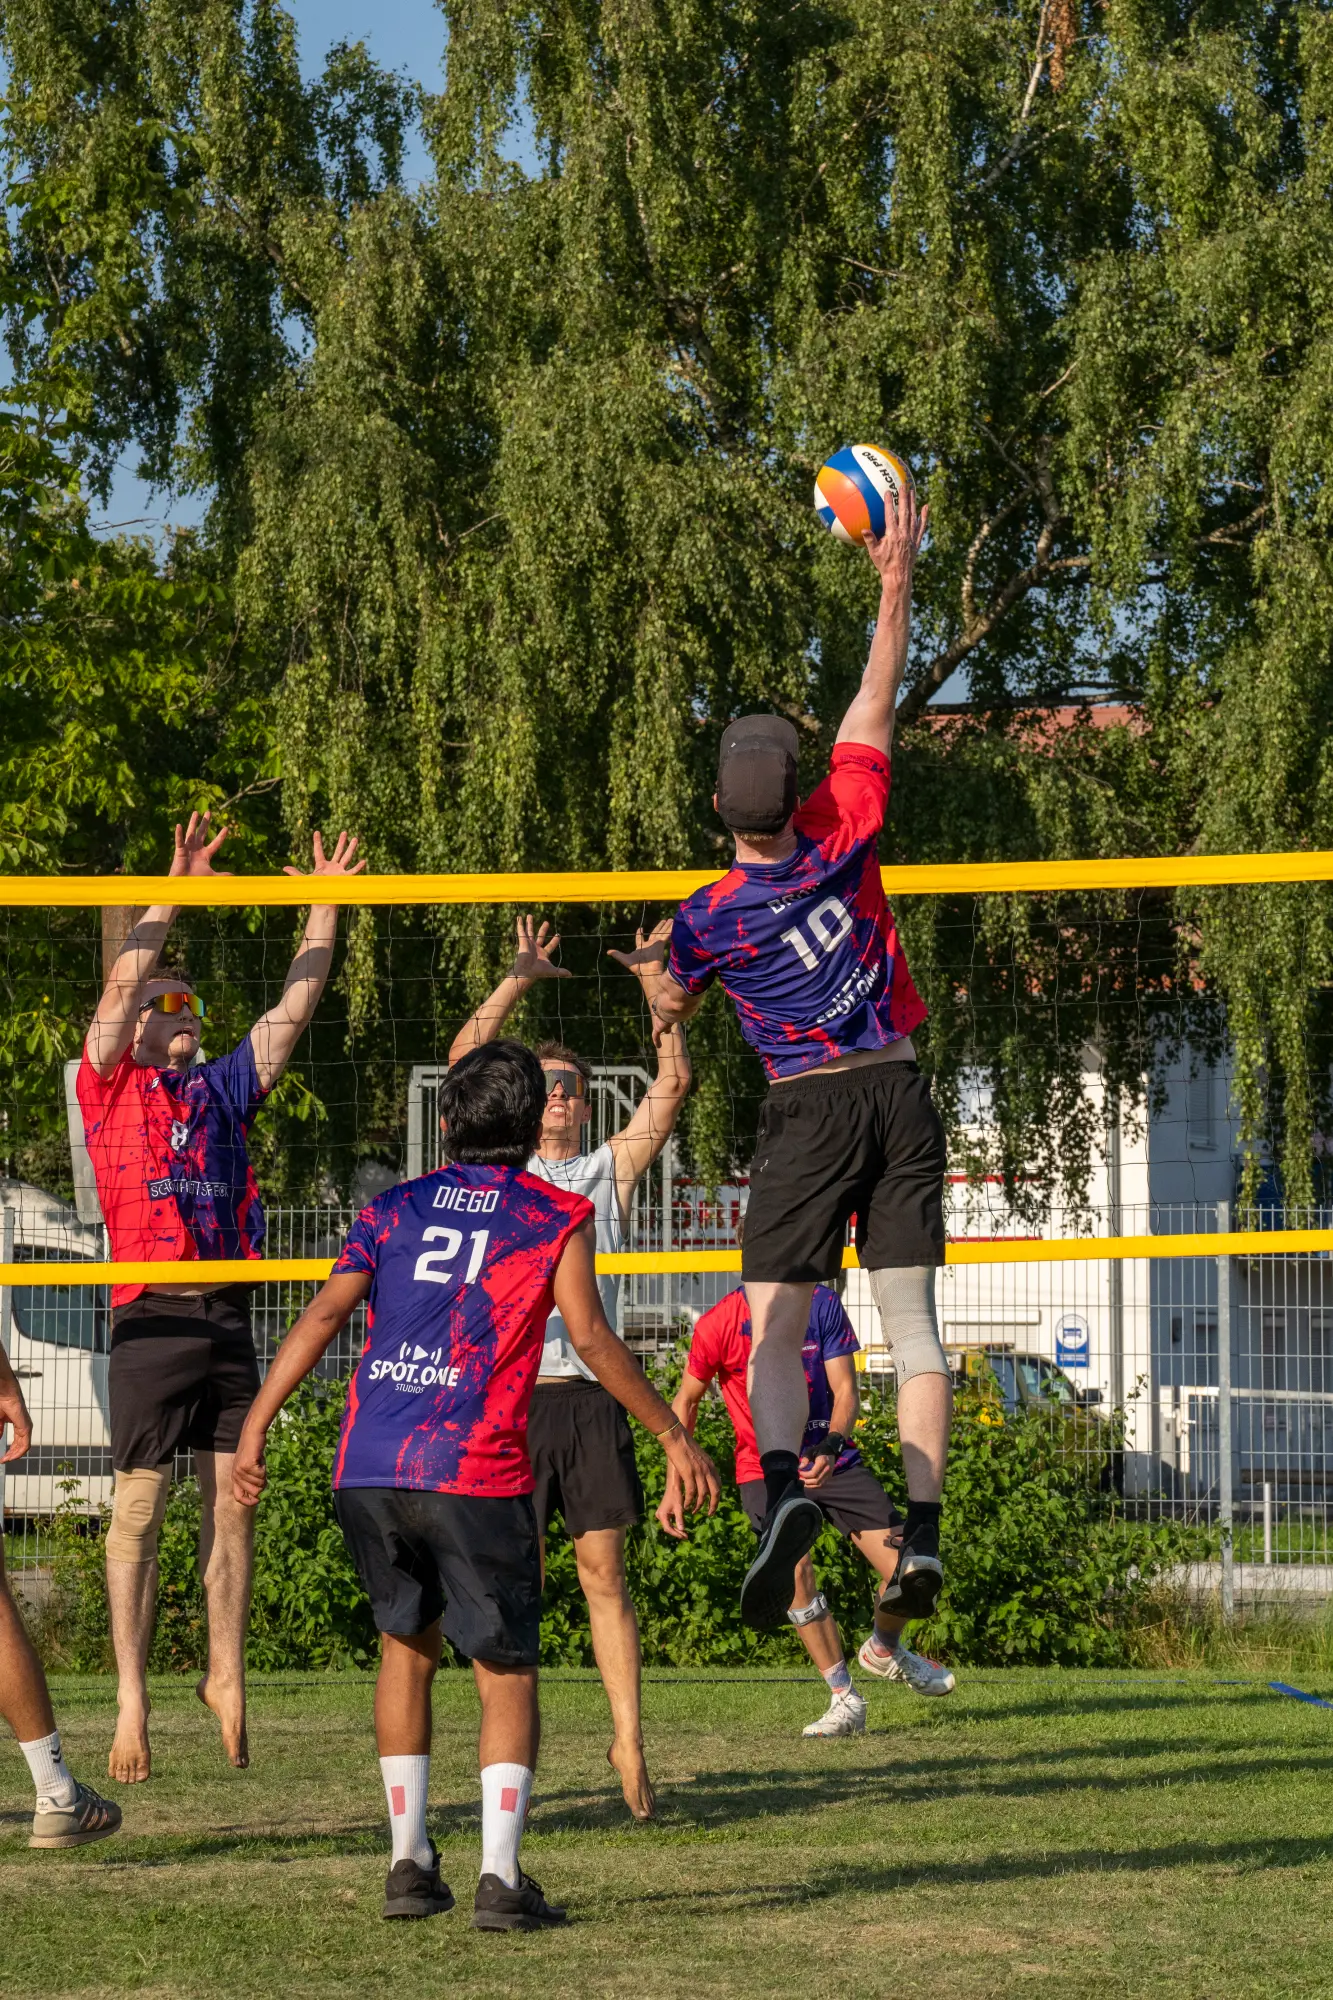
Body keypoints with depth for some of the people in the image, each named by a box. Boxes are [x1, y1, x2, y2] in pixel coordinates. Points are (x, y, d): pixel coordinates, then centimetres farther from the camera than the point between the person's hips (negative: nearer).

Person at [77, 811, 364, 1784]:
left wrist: (325, 906, 12)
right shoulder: (110, 1087, 5)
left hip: (229, 1314, 4)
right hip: (152, 1316, -4)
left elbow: (296, 1007, 16)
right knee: (141, 1506, -2)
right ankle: (133, 1693, 1)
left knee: (233, 1501, 5)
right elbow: (123, 984, -8)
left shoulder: (225, 1087, 16)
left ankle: (227, 1675, 14)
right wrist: (176, 887, -12)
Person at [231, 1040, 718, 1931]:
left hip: (369, 1467, 4)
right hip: (477, 1474, -3)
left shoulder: (396, 1207, 15)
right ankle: (501, 1878, -9)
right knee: (507, 1673, 5)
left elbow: (324, 1316, 5)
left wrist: (256, 1427, 5)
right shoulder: (557, 1218, 6)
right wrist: (675, 1435, 2)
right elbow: (592, 1338, -4)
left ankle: (410, 1864, 20)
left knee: (406, 1644, 22)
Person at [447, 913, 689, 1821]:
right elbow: (464, 1062, 2)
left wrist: (657, 986, -1)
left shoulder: (613, 1168, 16)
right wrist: (522, 978, 0)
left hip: (591, 1390, 1)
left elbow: (674, 1082, 7)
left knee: (604, 1570, -2)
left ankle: (629, 1744, -3)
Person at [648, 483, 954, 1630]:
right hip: (900, 1093, 3)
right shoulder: (846, 830, -7)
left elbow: (671, 1006, 16)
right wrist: (896, 582, 11)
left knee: (775, 1330, -2)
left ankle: (784, 1491, -28)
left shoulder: (708, 920, -8)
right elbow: (877, 700, 4)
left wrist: (668, 1010, 39)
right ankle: (923, 1533, -7)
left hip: (811, 1109, -3)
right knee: (913, 1326, 2)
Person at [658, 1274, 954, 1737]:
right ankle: (844, 1699, -14)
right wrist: (673, 1486, -1)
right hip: (764, 1469, -2)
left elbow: (845, 1391, -7)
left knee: (908, 1573, -8)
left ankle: (884, 1650, 25)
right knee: (794, 1567, -27)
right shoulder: (720, 1323, -11)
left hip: (833, 1461, 2)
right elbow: (686, 1401, 2)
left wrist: (831, 1446, -28)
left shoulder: (822, 1305, -7)